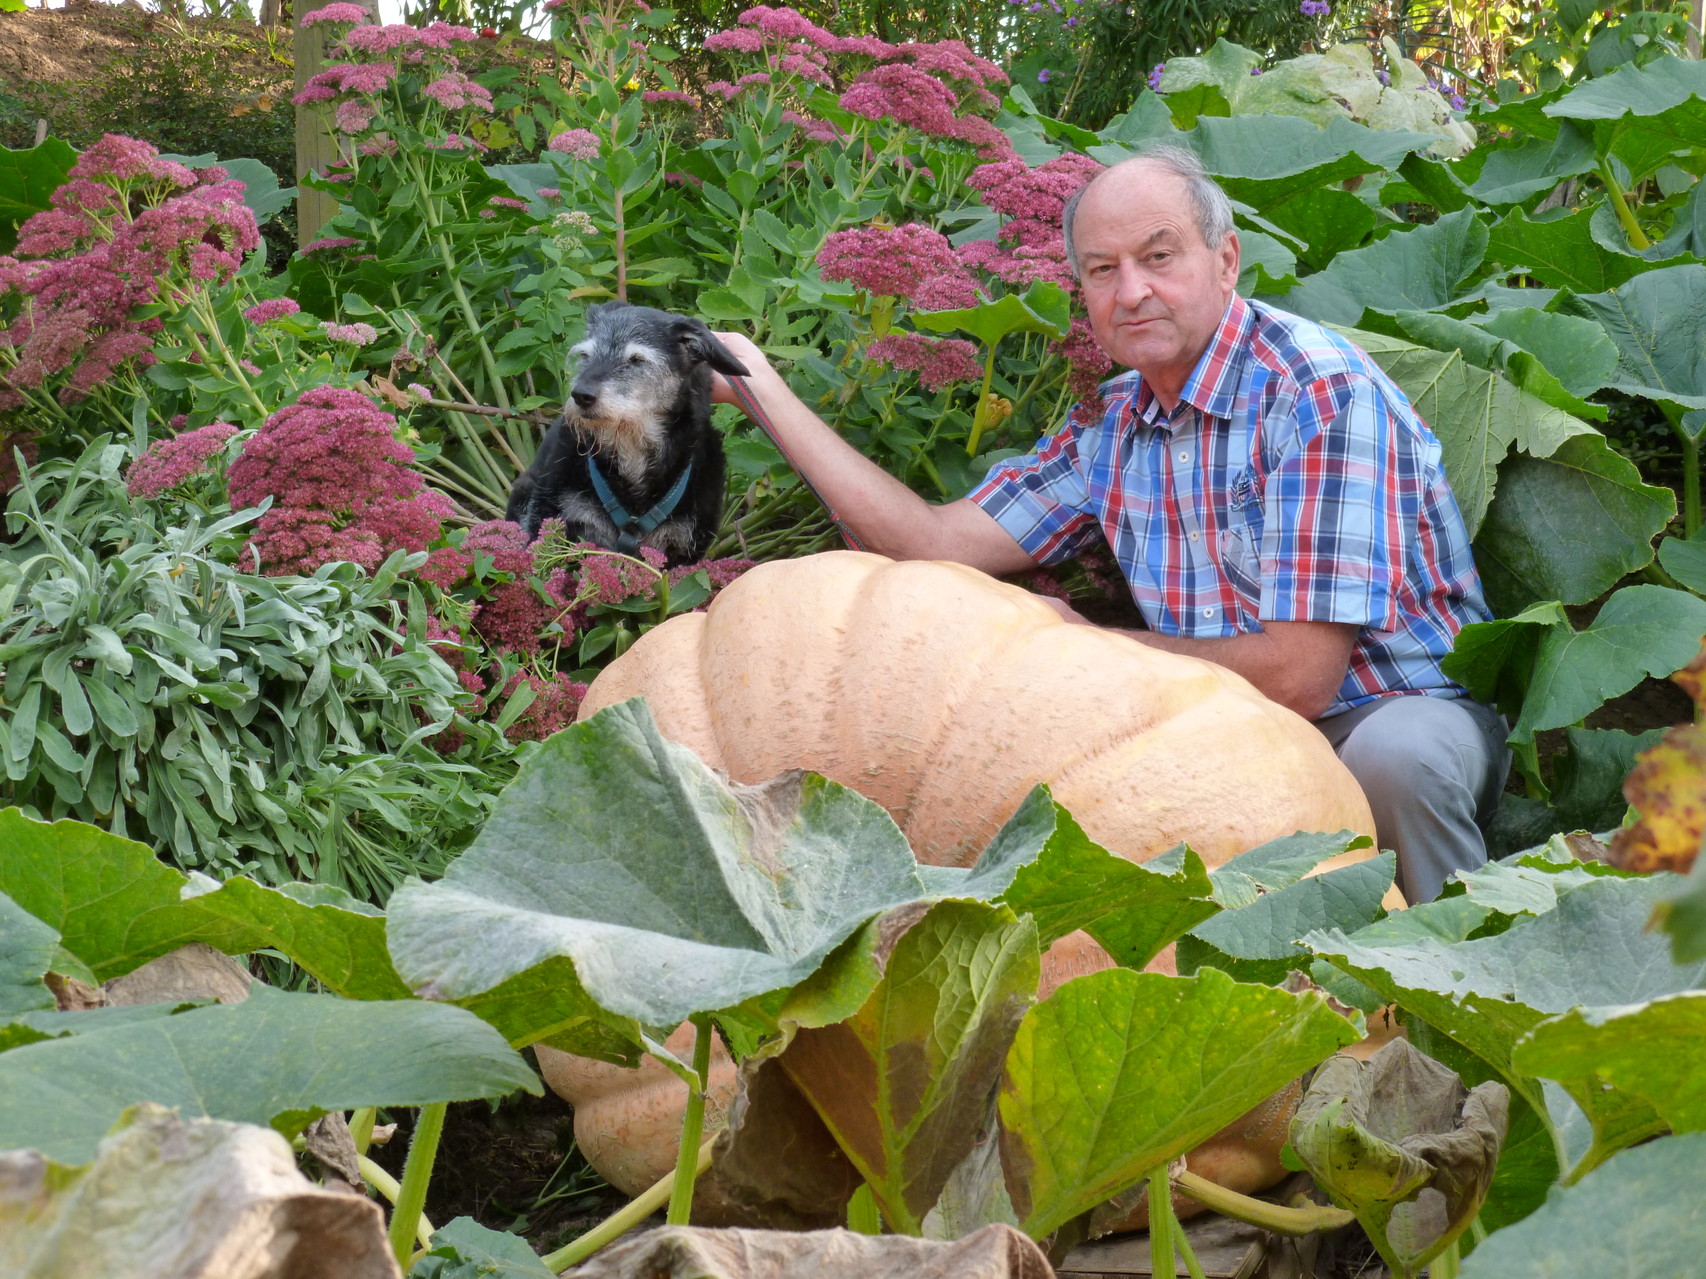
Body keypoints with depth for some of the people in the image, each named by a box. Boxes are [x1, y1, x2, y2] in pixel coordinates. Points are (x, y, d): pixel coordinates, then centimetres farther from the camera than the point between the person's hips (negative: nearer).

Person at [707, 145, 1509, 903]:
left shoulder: (1319, 392, -18)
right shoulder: (1112, 428, 6)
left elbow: (1296, 677, -22)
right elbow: (938, 544, 4)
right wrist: (762, 385, 6)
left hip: (1408, 713, -5)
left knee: (1393, 751, -39)